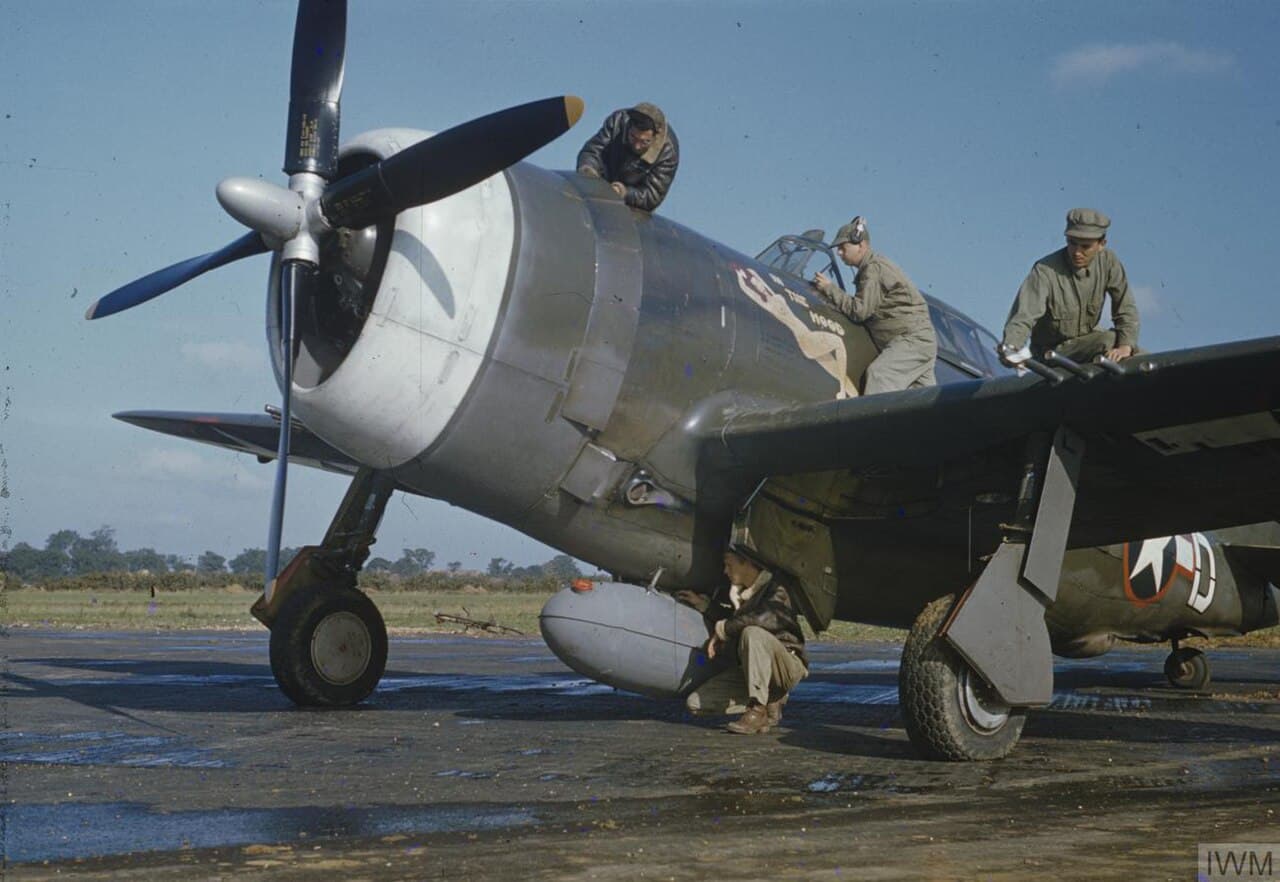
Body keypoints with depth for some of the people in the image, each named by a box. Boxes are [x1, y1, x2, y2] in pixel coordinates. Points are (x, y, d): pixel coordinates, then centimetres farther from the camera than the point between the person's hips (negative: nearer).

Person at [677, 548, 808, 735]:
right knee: (695, 702, -5)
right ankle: (770, 702, 3)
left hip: (787, 666, -8)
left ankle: (759, 709, -29)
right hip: (751, 672, 8)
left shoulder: (776, 590, -14)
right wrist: (704, 604, 24)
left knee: (753, 633, -37)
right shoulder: (741, 593, 11)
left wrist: (721, 629, -23)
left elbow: (765, 618, -34)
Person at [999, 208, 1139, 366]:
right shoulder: (1045, 270, -24)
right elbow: (1023, 316, -34)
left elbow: (1125, 308, -7)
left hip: (1087, 339, 6)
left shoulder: (1108, 261, -9)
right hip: (1052, 351, -5)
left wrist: (1125, 346, -24)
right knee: (1109, 341, -29)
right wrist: (1010, 348, -54)